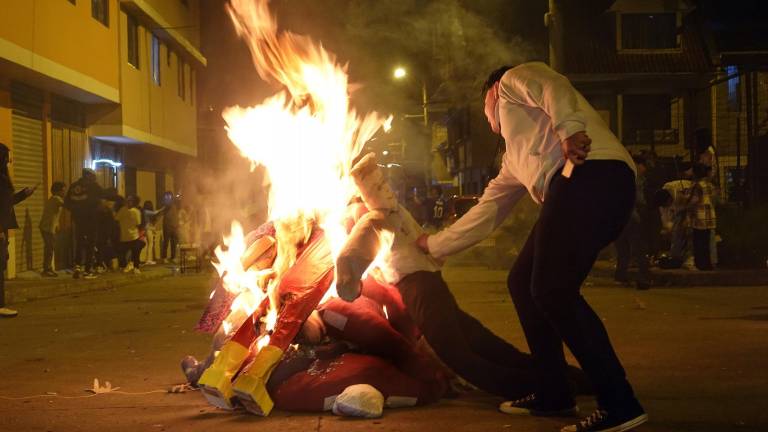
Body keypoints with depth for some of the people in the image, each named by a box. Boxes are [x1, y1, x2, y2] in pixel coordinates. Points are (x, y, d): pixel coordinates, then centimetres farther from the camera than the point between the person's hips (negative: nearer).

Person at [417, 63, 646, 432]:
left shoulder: (513, 78, 19)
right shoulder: (514, 158, 39)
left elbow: (554, 88, -4)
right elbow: (485, 212, 43)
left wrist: (570, 128, -24)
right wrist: (433, 244, 51)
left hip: (593, 172, -9)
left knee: (551, 291, -16)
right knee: (523, 283, 14)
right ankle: (552, 395, 18)